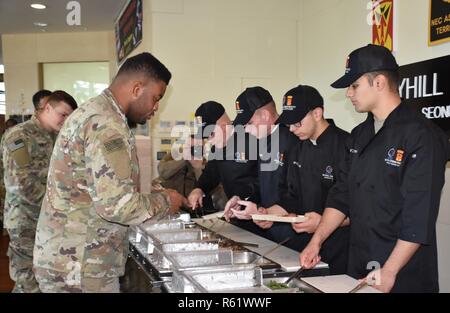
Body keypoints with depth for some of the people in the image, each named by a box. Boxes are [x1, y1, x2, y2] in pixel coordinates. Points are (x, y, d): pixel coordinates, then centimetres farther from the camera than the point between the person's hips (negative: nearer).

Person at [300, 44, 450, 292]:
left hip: (404, 275, -7)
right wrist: (317, 241, 3)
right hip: (358, 268, 7)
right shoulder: (360, 135, 8)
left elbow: (420, 218, -19)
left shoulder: (422, 136, -16)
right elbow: (342, 195, 11)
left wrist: (389, 272, -18)